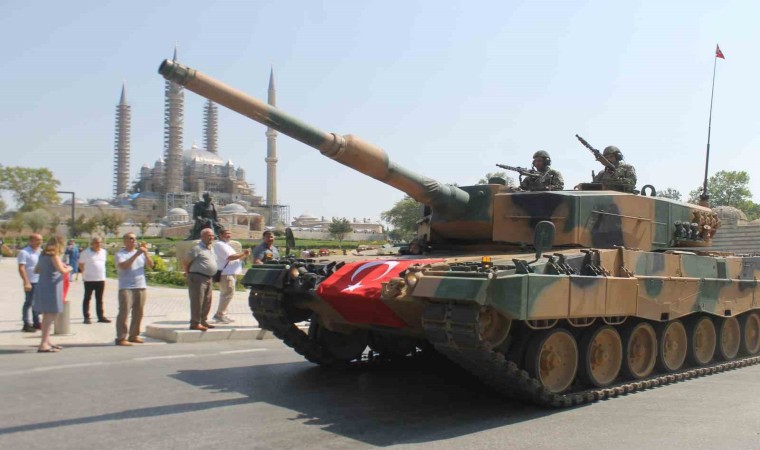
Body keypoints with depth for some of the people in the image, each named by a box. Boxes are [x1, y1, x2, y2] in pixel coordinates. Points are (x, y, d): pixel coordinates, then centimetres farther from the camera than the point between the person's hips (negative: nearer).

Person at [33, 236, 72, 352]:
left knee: (47, 315, 17)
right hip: (51, 287, -9)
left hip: (42, 287, 9)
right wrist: (69, 268, 0)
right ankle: (43, 344, -11)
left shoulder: (43, 255, 13)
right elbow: (62, 270, -20)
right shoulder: (54, 256, -12)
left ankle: (46, 341, 28)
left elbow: (36, 270, 22)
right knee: (50, 315, -8)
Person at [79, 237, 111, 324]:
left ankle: (101, 317, 16)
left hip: (101, 279, 5)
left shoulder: (104, 252, 9)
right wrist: (86, 272, 3)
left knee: (99, 299, 11)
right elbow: (81, 264, 0)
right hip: (89, 279, -5)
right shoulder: (86, 252, -7)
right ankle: (86, 317, 6)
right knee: (87, 298, 3)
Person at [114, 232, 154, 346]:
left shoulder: (140, 253, 16)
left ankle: (134, 335, 19)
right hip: (126, 288, -5)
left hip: (141, 287, 6)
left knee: (138, 313, 9)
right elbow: (123, 265, -18)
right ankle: (121, 338, -7)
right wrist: (136, 254, -20)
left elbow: (150, 265, 6)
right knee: (124, 312, -9)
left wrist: (146, 253, -7)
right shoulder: (120, 254, 1)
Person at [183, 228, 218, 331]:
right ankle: (195, 323, -3)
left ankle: (203, 321, 23)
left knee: (207, 302, 13)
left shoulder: (210, 249, 16)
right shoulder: (197, 248, -11)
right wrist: (189, 274, 3)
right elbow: (185, 263, -9)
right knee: (197, 301, -7)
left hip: (208, 278, 9)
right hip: (198, 278, -9)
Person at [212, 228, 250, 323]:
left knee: (226, 294, 14)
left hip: (231, 273, 11)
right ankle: (219, 315, -7)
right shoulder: (219, 245, -10)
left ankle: (222, 315, 20)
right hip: (225, 274, -11)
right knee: (228, 294, -12)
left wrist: (244, 255, 6)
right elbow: (230, 257, -20)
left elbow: (235, 257, 24)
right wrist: (243, 253, -13)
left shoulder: (227, 245, 23)